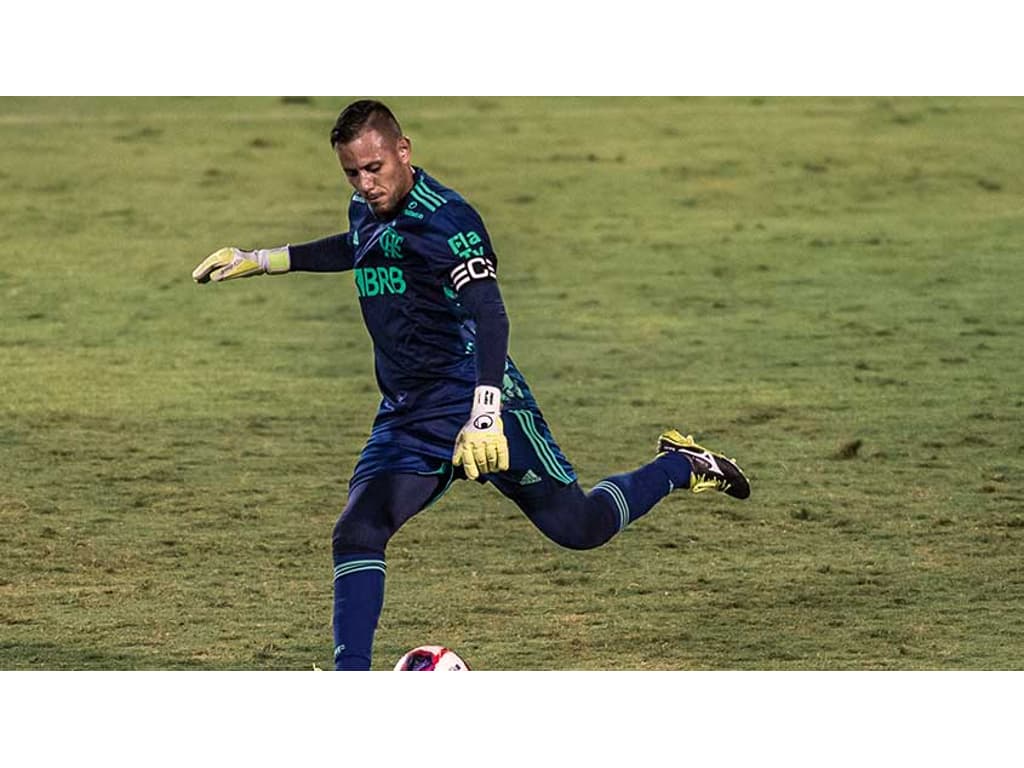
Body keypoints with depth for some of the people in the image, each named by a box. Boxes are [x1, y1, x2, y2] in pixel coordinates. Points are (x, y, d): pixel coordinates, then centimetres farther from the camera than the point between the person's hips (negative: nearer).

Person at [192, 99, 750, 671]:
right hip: (406, 418, 7)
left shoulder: (444, 218, -20)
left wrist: (485, 415, -40)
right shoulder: (367, 212, 6)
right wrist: (262, 260, 31)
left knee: (578, 527, 0)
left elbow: (489, 315, -29)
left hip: (479, 401, -7)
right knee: (356, 534, -11)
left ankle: (681, 466, 26)